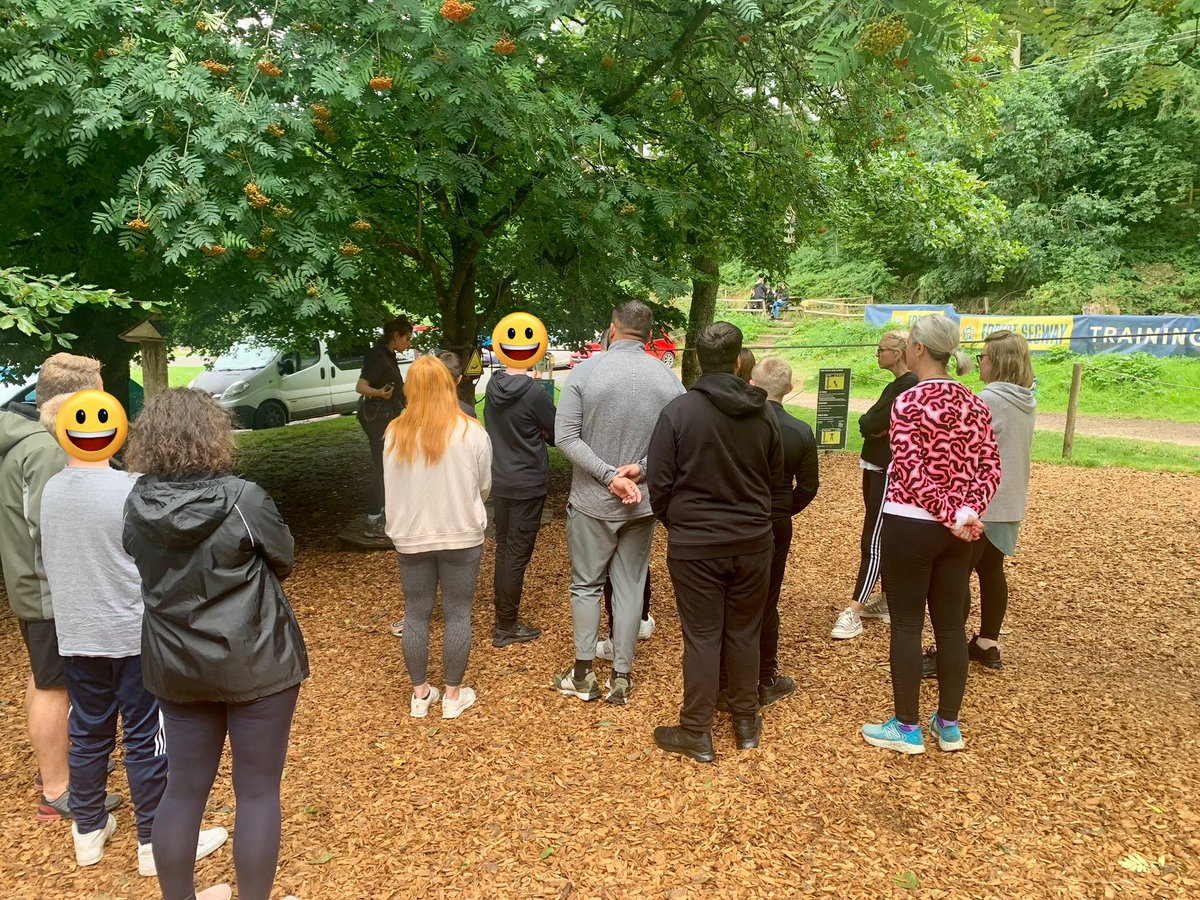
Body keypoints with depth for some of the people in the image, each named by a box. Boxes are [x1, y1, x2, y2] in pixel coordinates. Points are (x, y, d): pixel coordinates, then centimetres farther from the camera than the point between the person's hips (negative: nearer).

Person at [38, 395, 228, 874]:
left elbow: (49, 563, 10)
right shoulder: (132, 490, -19)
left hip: (75, 636, 5)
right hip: (134, 634, -5)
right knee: (145, 739, 6)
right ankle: (155, 844, 17)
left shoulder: (50, 491, -2)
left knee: (88, 733, 18)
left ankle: (88, 832, 33)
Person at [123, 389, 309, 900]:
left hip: (175, 665, 5)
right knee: (257, 791, 10)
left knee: (184, 787, 19)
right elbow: (284, 561, -4)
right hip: (254, 664, -5)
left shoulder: (136, 506, -5)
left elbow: (143, 573, 9)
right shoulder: (243, 499, -19)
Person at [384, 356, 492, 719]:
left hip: (411, 538, 2)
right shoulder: (471, 432, -11)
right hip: (462, 536, -1)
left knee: (416, 614, 12)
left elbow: (390, 489, 3)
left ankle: (420, 693, 24)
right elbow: (484, 487, 1)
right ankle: (453, 694, 19)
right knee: (457, 614, 9)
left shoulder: (395, 434, -7)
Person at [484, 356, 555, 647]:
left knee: (503, 547, 19)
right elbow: (557, 436, -9)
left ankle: (504, 608, 34)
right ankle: (506, 627, 10)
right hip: (528, 484, -6)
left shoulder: (493, 385, -3)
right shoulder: (534, 393, -22)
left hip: (499, 480, 7)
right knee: (518, 554, 2)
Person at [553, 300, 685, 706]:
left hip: (591, 502, -2)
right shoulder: (668, 378, -5)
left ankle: (583, 675, 21)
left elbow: (566, 436, -14)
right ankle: (621, 678, 19)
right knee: (630, 587, 12)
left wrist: (609, 475, -15)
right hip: (642, 504, 2)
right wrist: (640, 468, -10)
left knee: (586, 585, 12)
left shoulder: (586, 370, -11)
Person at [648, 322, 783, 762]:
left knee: (702, 638, 6)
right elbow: (775, 477, 7)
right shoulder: (764, 413, -5)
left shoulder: (678, 411, -14)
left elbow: (658, 484, -10)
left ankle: (696, 734, 16)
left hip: (694, 544, -3)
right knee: (744, 634, 17)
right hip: (752, 541, 3)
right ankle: (746, 722, 31)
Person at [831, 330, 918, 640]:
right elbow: (865, 423, 8)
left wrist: (874, 425, -4)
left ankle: (853, 614, -8)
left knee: (873, 541, -9)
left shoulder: (909, 386, -16)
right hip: (875, 468, 10)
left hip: (889, 472, -10)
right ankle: (888, 601, 24)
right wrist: (877, 427, -10)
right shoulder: (896, 385, 15)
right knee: (885, 539, 14)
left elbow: (873, 425, -23)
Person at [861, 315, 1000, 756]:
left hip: (910, 525, -6)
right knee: (951, 625, 13)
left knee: (906, 625, 4)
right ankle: (949, 724, 24)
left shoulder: (908, 401, -13)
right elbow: (990, 467, 0)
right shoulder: (975, 404, 6)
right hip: (957, 531, 6)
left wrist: (950, 515, -16)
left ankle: (906, 727, 13)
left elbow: (911, 471, -20)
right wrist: (968, 513, -8)